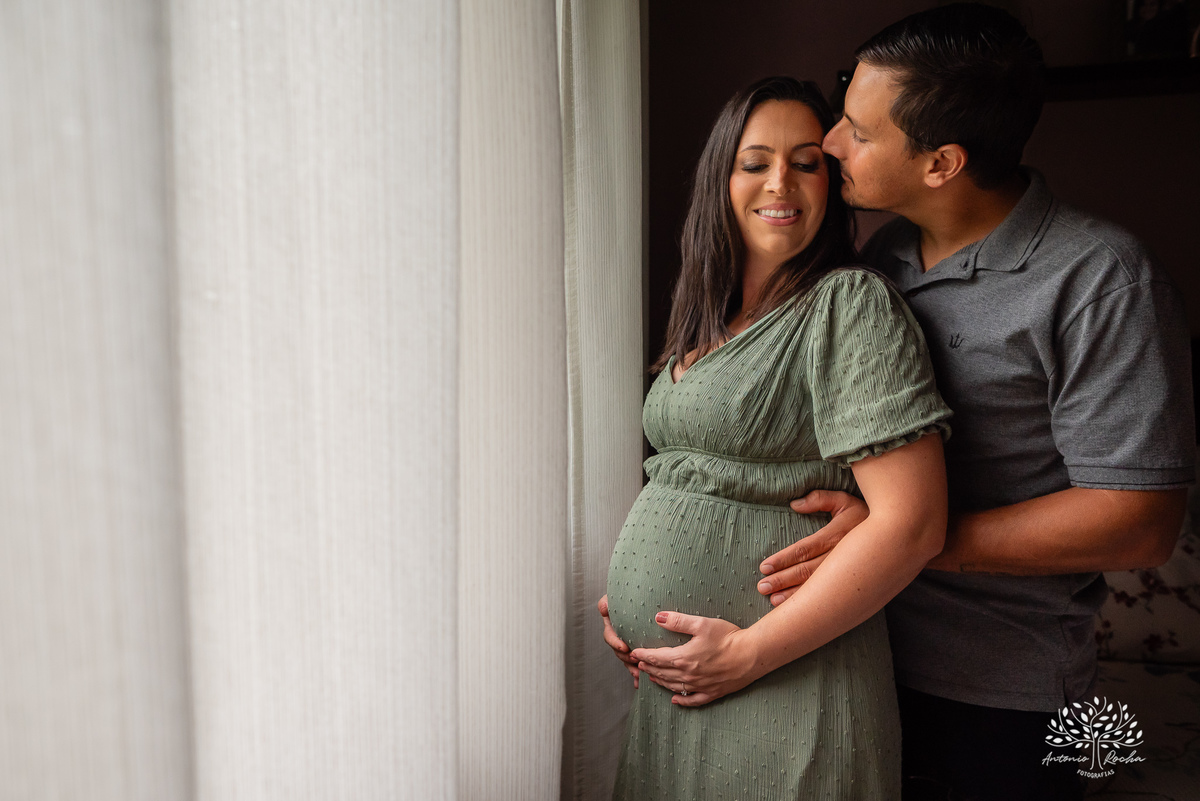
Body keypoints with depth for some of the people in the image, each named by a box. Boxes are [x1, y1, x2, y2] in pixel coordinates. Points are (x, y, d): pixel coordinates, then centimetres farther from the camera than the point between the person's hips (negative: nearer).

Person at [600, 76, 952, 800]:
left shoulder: (850, 304, -13)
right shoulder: (711, 320, 10)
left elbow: (912, 523, -20)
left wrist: (749, 651, -18)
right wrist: (630, 601, 6)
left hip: (783, 686, -7)